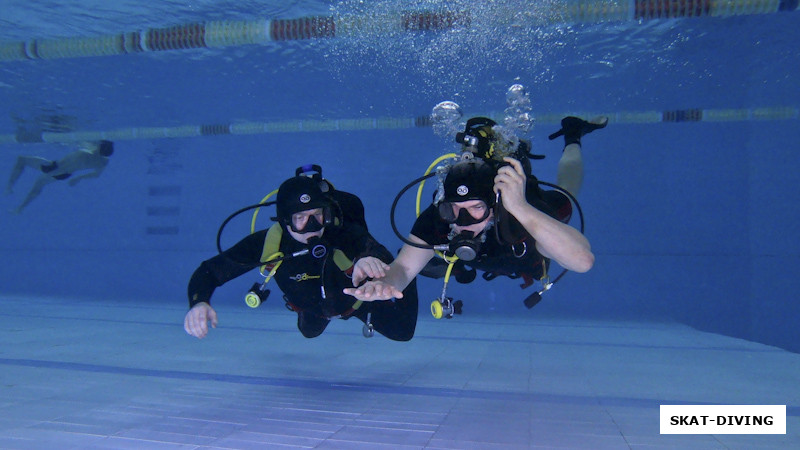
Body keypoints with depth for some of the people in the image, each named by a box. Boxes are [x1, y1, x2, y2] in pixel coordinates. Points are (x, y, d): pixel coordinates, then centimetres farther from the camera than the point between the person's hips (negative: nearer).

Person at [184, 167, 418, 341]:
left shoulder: (346, 233, -45)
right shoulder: (267, 243, -39)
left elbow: (384, 261, -62)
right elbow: (209, 271, -32)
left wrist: (369, 262, -87)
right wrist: (198, 303, -53)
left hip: (356, 298, -3)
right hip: (310, 305, 3)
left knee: (403, 332, 12)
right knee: (310, 332, 34)